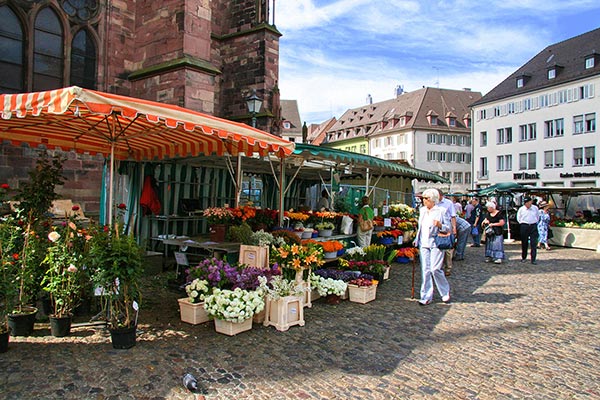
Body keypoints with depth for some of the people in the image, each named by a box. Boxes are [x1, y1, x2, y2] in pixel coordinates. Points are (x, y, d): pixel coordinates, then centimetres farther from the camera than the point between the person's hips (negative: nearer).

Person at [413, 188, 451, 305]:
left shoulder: (441, 211, -4)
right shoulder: (422, 210, 13)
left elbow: (449, 228, -4)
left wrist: (440, 225, -22)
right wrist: (416, 239, 17)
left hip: (436, 243, -5)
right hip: (423, 243, 5)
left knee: (435, 269, -10)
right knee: (425, 270, 3)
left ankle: (445, 292, 15)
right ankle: (426, 297, 10)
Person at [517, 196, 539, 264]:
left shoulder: (535, 208, 4)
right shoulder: (521, 209, 1)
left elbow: (538, 216, 18)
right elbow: (518, 218, 13)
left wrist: (535, 222, 10)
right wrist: (522, 223, 5)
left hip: (533, 226, 0)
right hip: (524, 227, 0)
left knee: (534, 243, -6)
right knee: (524, 243, 8)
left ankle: (533, 259, -3)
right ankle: (523, 258, 22)